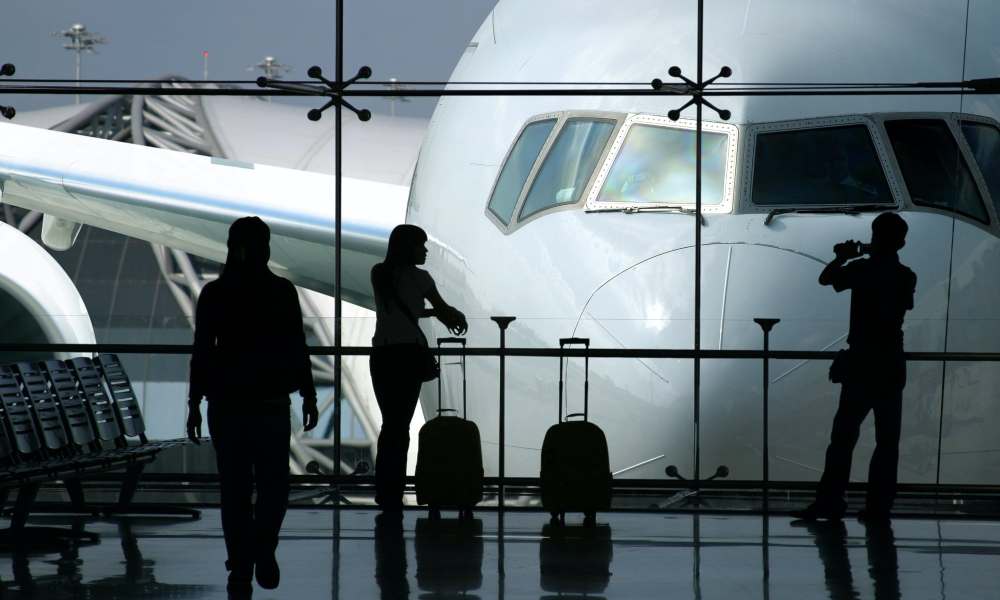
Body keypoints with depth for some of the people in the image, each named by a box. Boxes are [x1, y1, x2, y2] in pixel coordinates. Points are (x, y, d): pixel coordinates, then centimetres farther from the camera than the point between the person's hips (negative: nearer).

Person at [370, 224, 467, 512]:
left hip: (382, 353, 4)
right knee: (401, 423, 0)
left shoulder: (379, 274, 9)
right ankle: (393, 495, -1)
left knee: (390, 421, 12)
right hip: (409, 352, -4)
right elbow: (443, 309, 9)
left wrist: (436, 314, 26)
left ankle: (384, 491, 10)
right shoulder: (417, 277, -4)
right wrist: (458, 317, 31)